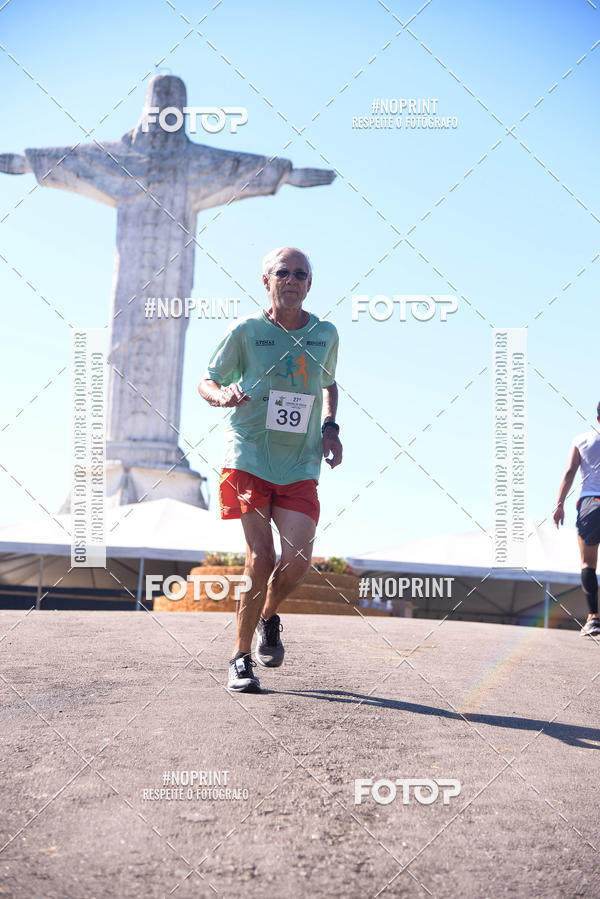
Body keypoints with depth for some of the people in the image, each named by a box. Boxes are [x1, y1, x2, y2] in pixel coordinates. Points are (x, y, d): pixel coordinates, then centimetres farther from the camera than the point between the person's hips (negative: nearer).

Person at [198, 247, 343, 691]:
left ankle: (269, 616, 23)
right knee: (261, 557, -9)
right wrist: (223, 395, -17)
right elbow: (207, 382, 6)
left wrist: (330, 426, 8)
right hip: (248, 457, -2)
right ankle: (241, 657, 8)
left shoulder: (325, 334, 7)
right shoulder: (245, 330, -2)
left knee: (298, 561, -11)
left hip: (301, 467, 2)